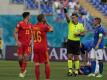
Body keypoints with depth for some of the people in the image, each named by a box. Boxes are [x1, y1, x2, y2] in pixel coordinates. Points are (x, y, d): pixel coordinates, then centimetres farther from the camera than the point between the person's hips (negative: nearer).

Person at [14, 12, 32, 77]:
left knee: (26, 56, -10)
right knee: (20, 58, -4)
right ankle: (23, 69, 22)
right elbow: (15, 33, -5)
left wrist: (31, 40, 4)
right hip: (21, 43, -4)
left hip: (27, 43, 4)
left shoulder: (30, 25, 12)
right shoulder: (20, 24, -5)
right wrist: (17, 41, -14)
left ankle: (22, 72, -2)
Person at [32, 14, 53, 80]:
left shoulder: (34, 27, 6)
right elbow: (51, 29, 4)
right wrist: (46, 23, 13)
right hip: (43, 47, -5)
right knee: (47, 63, 6)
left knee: (37, 64, 4)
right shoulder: (44, 26, -10)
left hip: (35, 47, 5)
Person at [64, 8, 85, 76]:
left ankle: (76, 70, 15)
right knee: (70, 56, -4)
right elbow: (67, 17, -18)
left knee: (76, 57, 6)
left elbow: (83, 33, 7)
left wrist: (79, 34, -14)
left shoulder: (80, 25, 0)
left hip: (77, 42, 0)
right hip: (70, 41, 0)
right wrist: (65, 11, -34)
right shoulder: (70, 23, -1)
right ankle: (70, 70, -1)